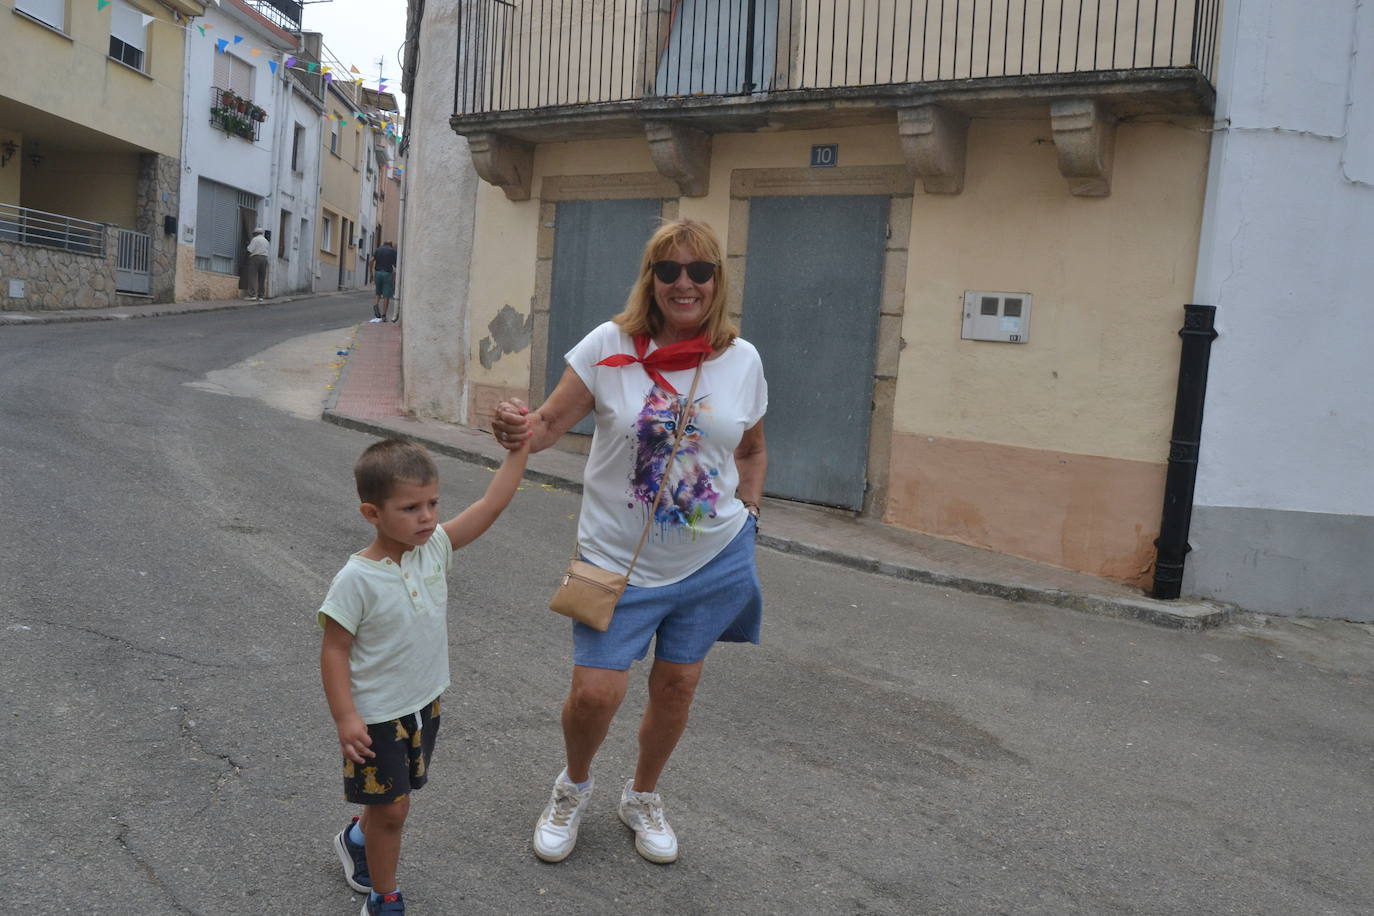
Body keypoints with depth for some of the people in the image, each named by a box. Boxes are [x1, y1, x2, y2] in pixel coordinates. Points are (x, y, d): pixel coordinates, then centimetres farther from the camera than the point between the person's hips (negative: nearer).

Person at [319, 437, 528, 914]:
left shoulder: (434, 547, -10)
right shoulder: (357, 580, -25)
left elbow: (491, 503, -10)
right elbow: (335, 650, -18)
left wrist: (519, 447, -13)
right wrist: (345, 717, -20)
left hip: (425, 703, 6)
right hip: (377, 716, -6)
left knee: (388, 801, 25)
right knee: (393, 809, 4)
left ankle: (358, 839, 55)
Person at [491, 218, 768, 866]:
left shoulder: (742, 359, -2)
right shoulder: (610, 345, -9)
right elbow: (550, 423, -10)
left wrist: (748, 512, 6)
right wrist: (520, 431, -31)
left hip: (716, 557, 3)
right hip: (620, 558, -2)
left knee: (677, 684, 12)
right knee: (595, 692, -5)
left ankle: (643, 798, 40)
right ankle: (573, 787, 30)